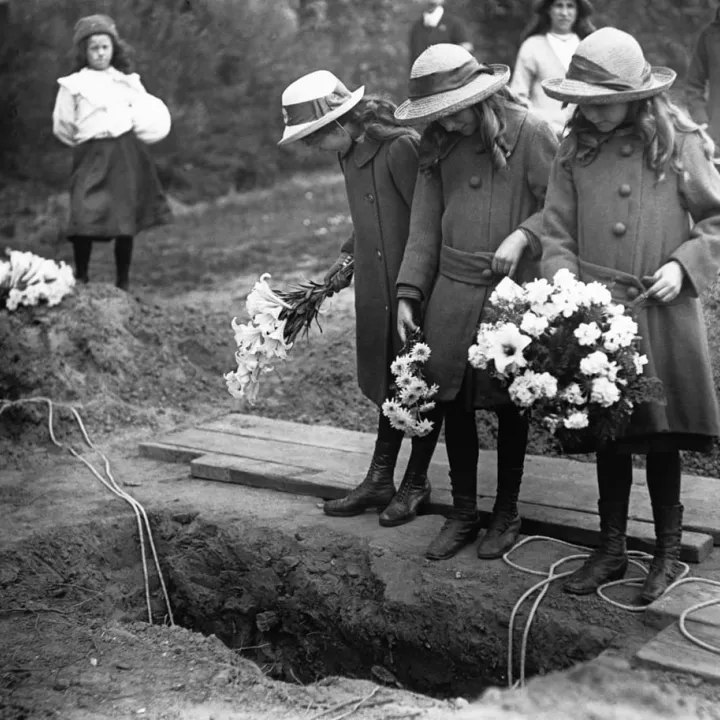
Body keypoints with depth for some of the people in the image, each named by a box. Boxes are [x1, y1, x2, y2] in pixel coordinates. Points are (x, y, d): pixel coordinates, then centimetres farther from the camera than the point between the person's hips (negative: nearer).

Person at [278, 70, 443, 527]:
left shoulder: (401, 147, -20)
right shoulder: (351, 154, 7)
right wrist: (349, 257, 9)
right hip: (381, 290, 8)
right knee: (391, 381, 15)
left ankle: (416, 484, 20)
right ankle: (379, 481, 24)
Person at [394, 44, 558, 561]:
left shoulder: (531, 134, -9)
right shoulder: (439, 147, 6)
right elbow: (424, 227, 7)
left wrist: (522, 235, -22)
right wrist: (408, 295, 2)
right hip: (451, 292, 5)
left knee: (508, 404, 7)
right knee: (453, 402, 9)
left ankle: (507, 514, 25)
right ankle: (463, 514, 24)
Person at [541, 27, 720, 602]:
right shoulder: (576, 150, 4)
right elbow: (558, 232, 3)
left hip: (663, 314, -2)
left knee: (662, 436, 7)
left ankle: (668, 553, 24)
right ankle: (611, 550, 26)